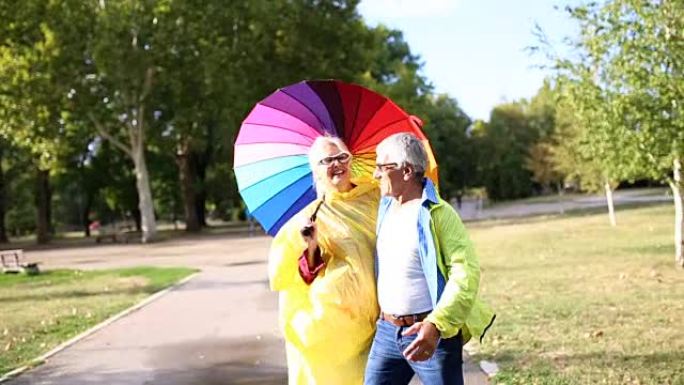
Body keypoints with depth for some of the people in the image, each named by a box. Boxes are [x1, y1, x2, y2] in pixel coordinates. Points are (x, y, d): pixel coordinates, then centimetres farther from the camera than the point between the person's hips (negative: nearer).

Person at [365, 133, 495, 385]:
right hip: (387, 331, 7)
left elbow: (466, 274, -21)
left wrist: (436, 325, -30)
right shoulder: (386, 208, 10)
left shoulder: (437, 213, -13)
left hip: (430, 333, -7)